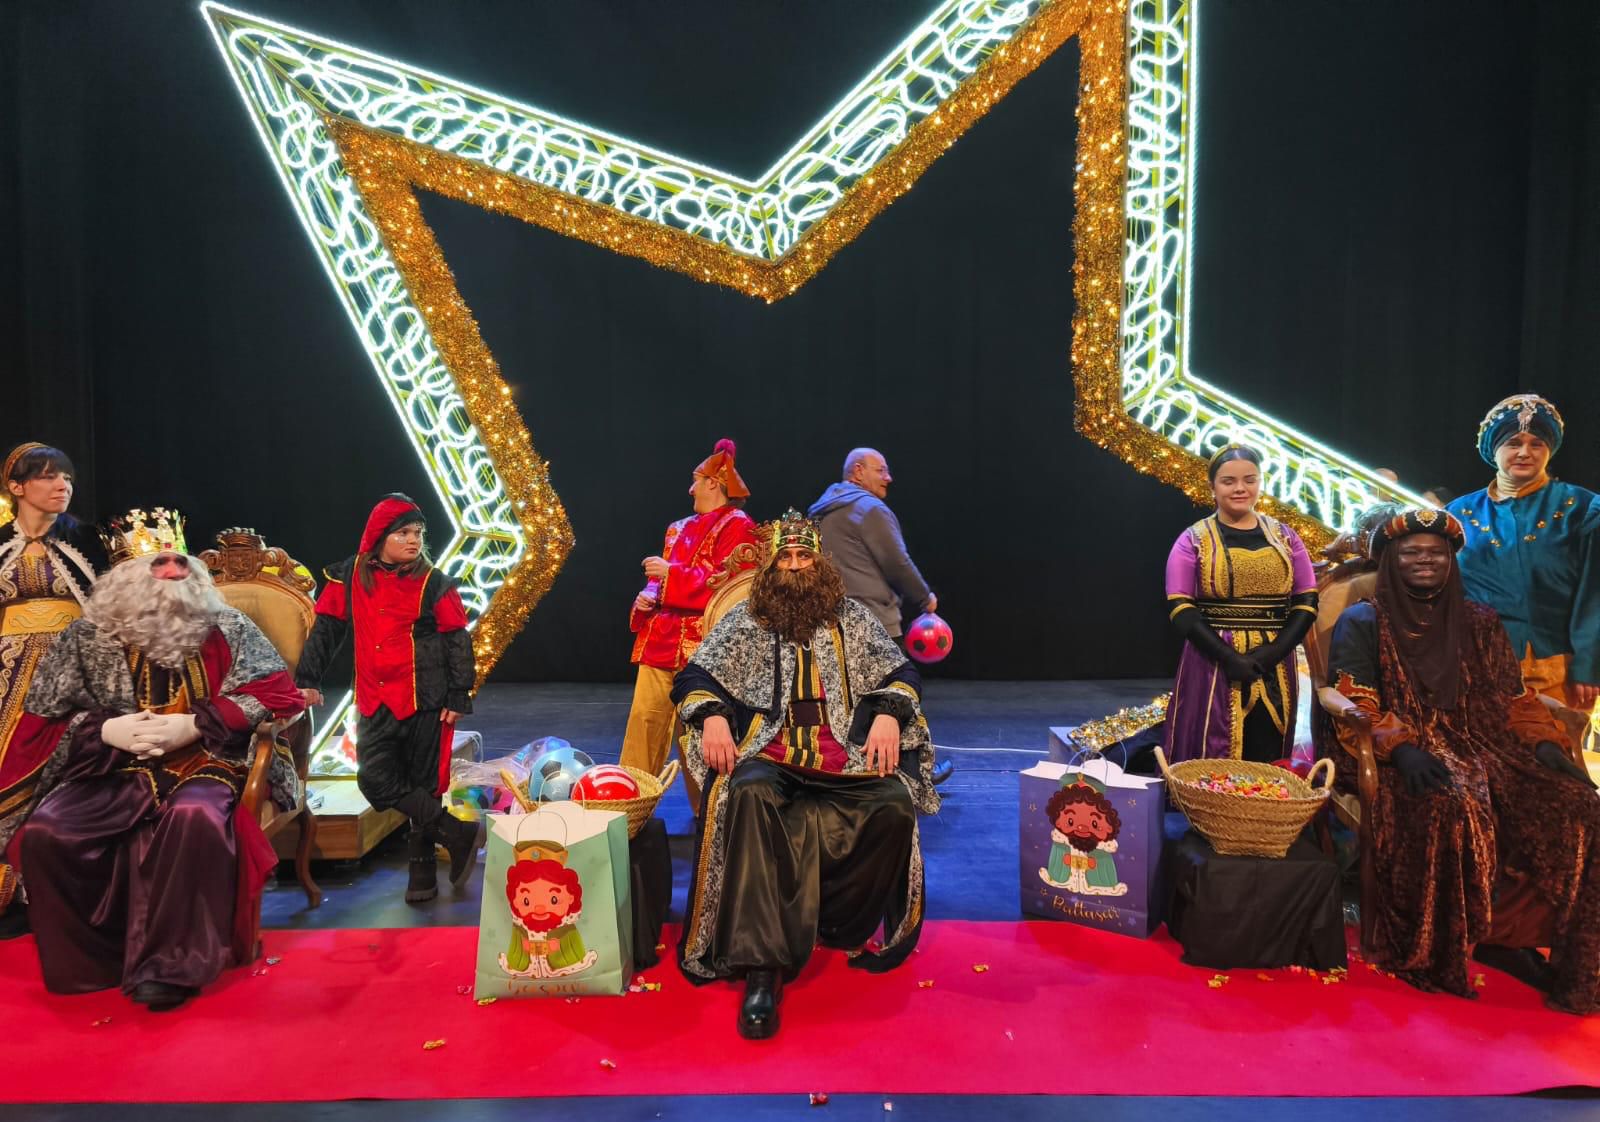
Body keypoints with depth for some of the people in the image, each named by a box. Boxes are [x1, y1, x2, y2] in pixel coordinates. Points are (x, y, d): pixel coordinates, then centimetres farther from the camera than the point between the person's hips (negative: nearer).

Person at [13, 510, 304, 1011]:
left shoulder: (226, 628, 4)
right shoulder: (86, 638, 9)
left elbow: (277, 694, -4)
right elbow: (39, 723, 11)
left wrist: (193, 725, -14)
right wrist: (107, 730, -10)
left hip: (203, 764, -3)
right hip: (110, 771, 3)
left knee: (195, 818, -36)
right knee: (42, 834, -24)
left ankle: (171, 964, -24)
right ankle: (92, 959, -5)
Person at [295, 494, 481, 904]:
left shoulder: (434, 584, -4)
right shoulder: (349, 576, 3)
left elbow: (457, 642, -2)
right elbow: (326, 629, 9)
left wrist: (458, 697, -6)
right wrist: (307, 679, 5)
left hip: (424, 700, -3)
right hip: (375, 701, 3)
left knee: (423, 782, 4)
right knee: (375, 779, -8)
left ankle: (423, 868, 18)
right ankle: (459, 834, 0)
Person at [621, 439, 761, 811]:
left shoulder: (737, 526, -5)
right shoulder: (680, 529, 20)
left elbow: (731, 586, -16)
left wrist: (671, 574, -15)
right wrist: (647, 597, 2)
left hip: (702, 648, -7)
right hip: (660, 639, 8)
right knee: (644, 719, 6)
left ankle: (706, 811, 10)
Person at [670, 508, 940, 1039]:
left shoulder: (853, 618, 17)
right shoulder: (744, 621, 15)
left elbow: (899, 673, 12)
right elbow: (696, 676, 9)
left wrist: (889, 715, -9)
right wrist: (712, 717, -12)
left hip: (846, 756, 1)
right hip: (770, 754, -1)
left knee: (894, 805, -29)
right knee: (748, 797, -36)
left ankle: (846, 927, -8)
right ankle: (762, 968, -35)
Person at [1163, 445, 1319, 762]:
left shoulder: (1285, 538, 10)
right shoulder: (1193, 540, 1)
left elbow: (1307, 602, 6)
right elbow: (1180, 609, -6)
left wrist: (1270, 654, -10)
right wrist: (1230, 658, -17)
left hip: (1275, 670, 3)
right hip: (1212, 666, -3)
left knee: (1266, 767, 8)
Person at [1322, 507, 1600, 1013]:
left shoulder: (1480, 623, 21)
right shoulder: (1362, 623, 7)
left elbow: (1512, 697, 17)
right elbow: (1355, 702, -4)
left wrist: (1545, 743, -4)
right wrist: (1402, 748, -22)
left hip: (1484, 750, 5)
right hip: (1405, 758, -5)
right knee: (1447, 811, -38)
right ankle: (1429, 960, -21)